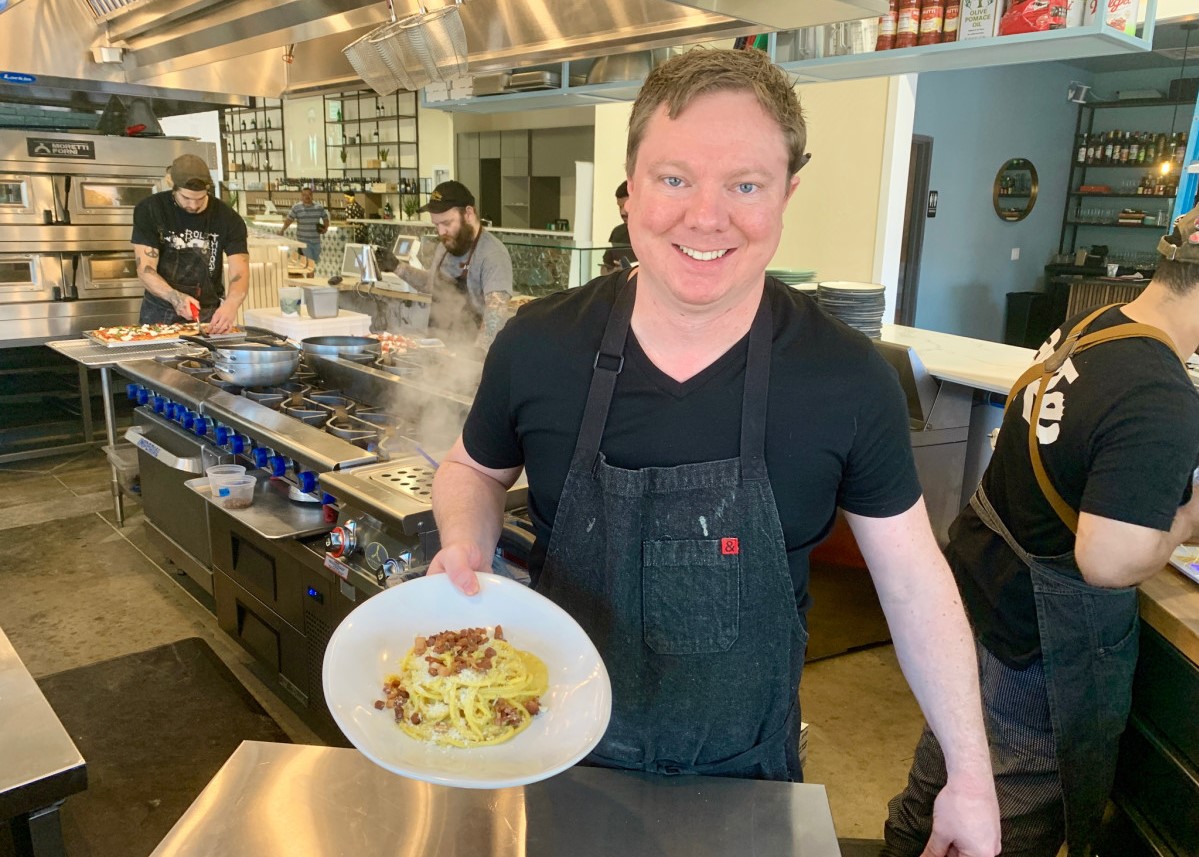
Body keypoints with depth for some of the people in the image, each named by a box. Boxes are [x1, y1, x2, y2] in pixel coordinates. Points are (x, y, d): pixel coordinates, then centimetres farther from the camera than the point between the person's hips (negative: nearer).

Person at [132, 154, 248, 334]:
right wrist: (175, 297, -33)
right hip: (159, 313, 0)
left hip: (208, 314, 0)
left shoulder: (228, 219, -7)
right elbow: (145, 270, -13)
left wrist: (231, 304, -39)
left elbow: (240, 273, -16)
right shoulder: (149, 211, -8)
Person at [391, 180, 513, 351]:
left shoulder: (492, 254, -16)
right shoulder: (446, 245, 12)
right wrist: (399, 268, 16)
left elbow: (496, 311, -27)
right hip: (438, 345, 7)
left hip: (468, 350, -7)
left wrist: (475, 354, -39)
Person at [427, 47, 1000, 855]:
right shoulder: (537, 345, -16)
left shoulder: (849, 378, -19)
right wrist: (466, 547, -17)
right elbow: (474, 469, 4)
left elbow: (913, 580, -7)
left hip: (744, 772, 0)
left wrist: (971, 774, -3)